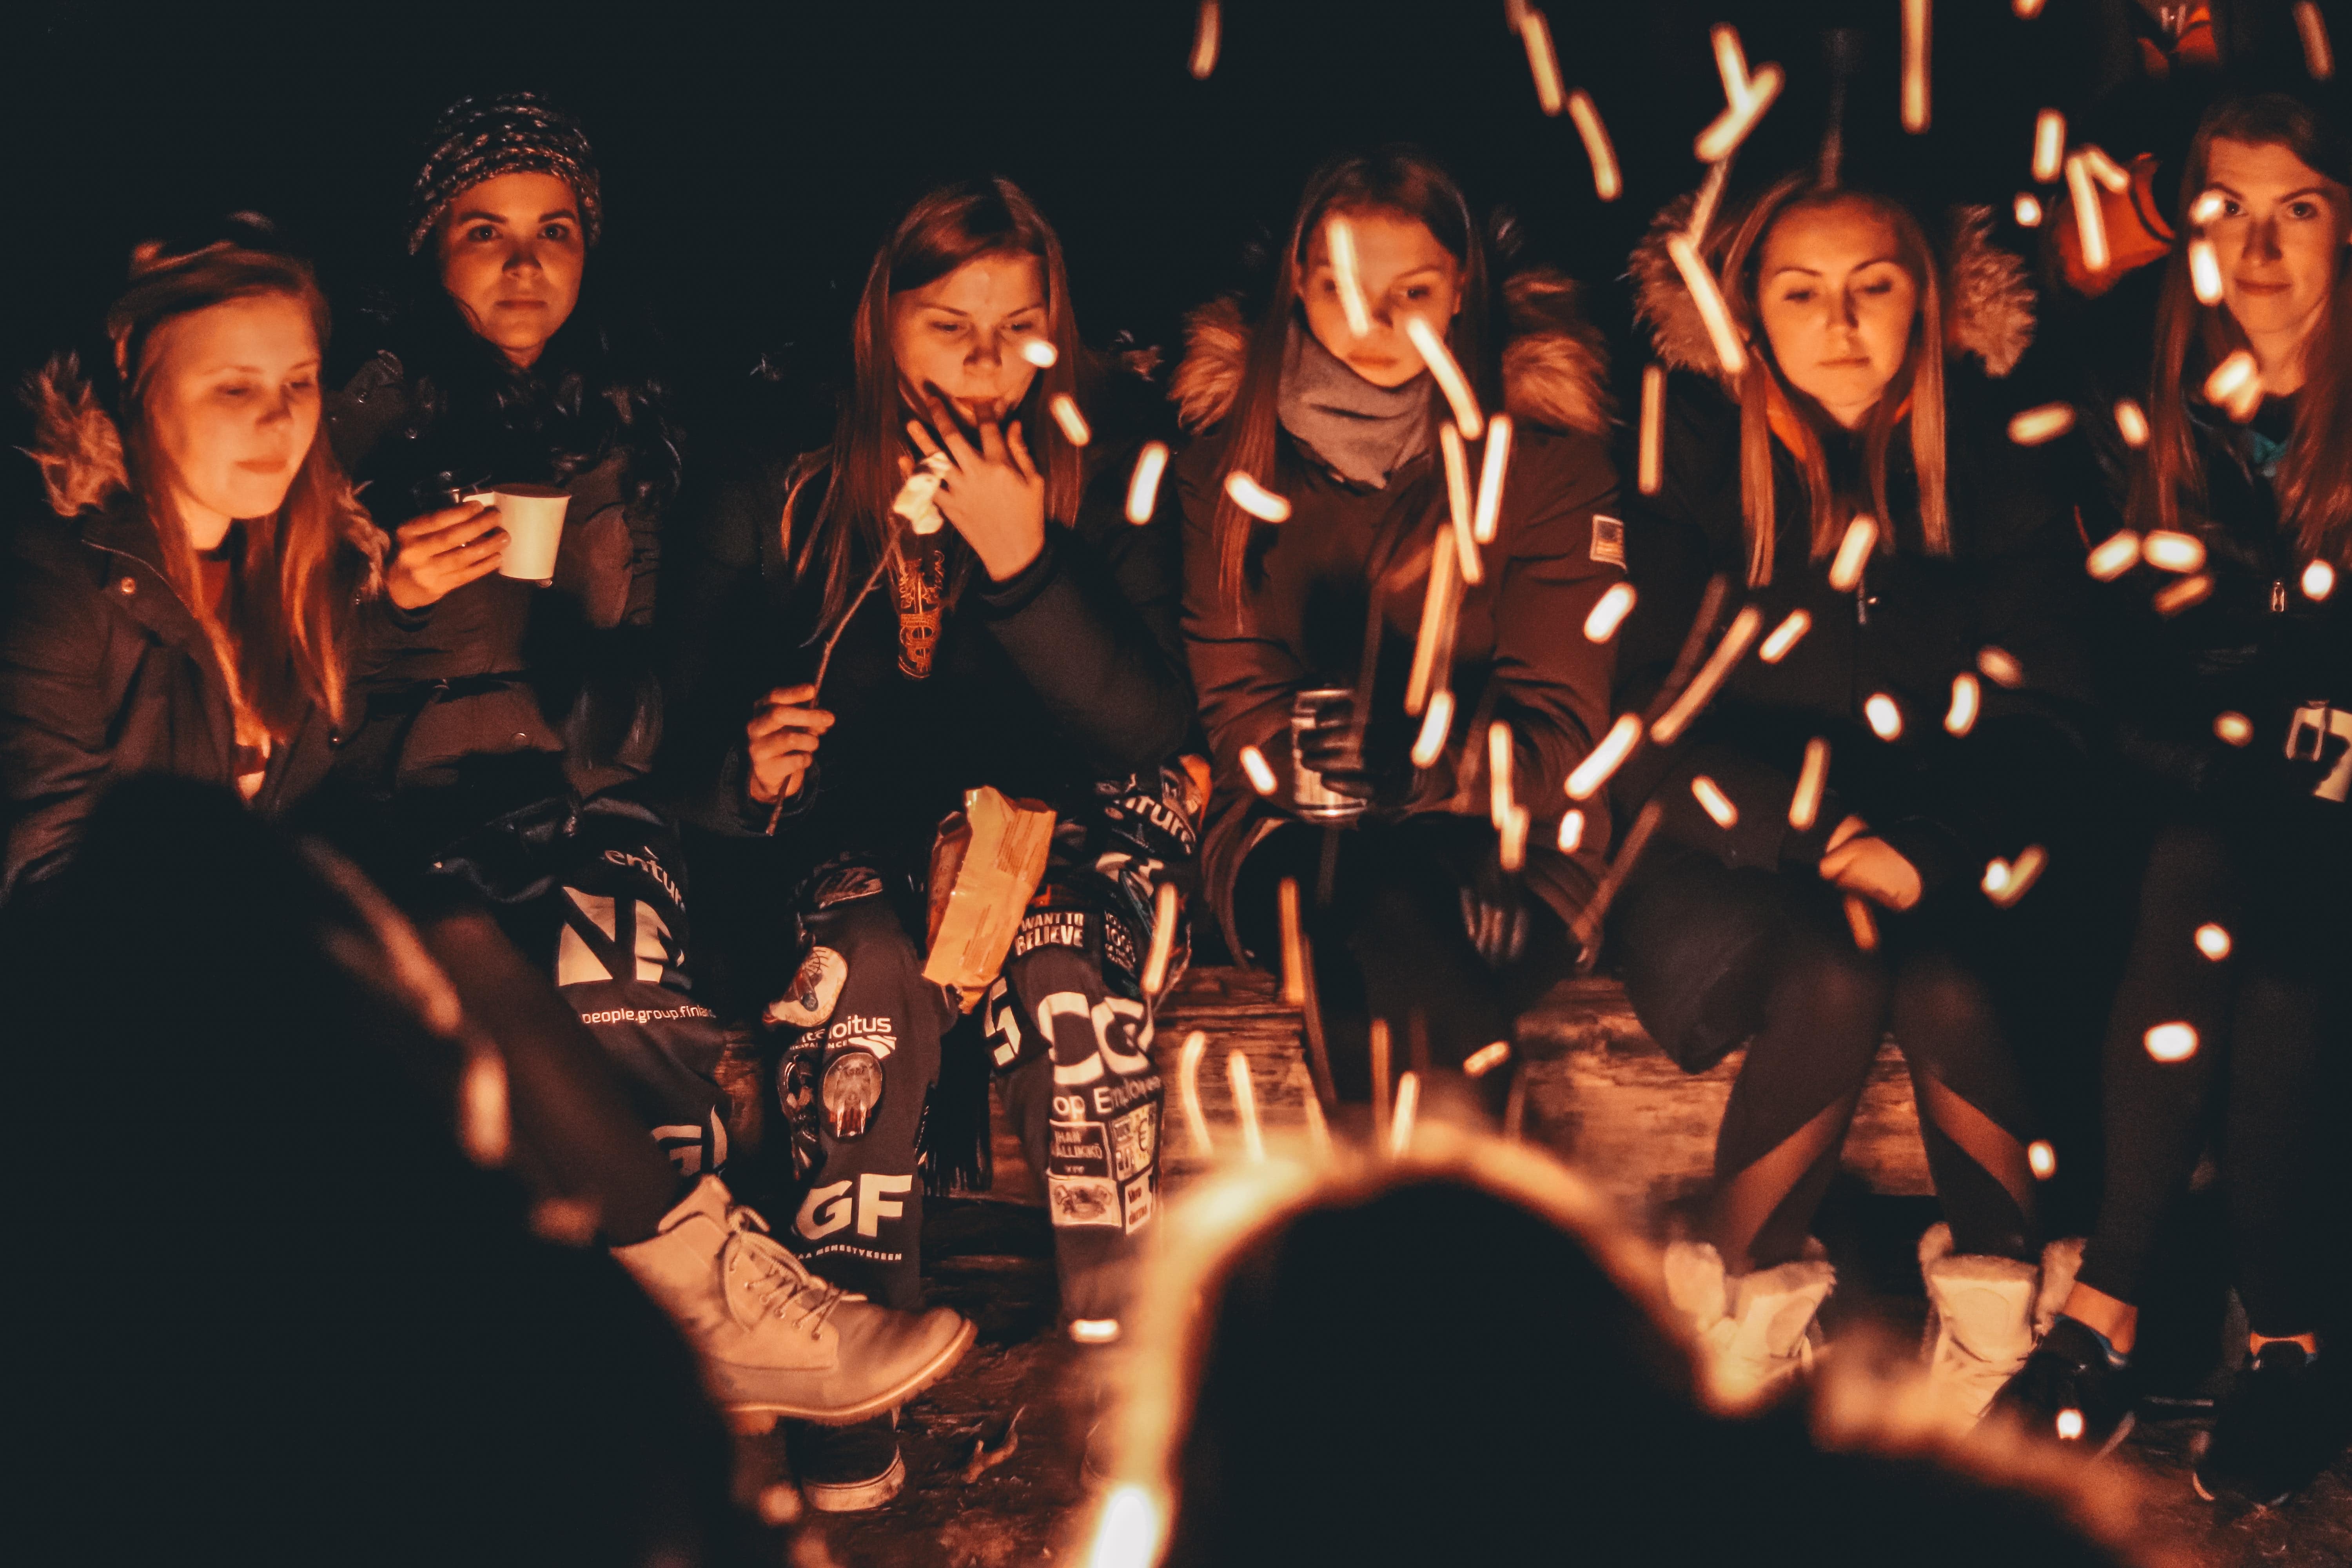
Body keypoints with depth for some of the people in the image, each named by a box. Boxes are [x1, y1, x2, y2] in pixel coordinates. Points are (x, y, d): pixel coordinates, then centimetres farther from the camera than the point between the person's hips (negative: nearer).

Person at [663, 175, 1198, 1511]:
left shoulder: (1099, 476, 0)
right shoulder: (778, 496, 1)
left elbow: (1156, 731, -10)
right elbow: (686, 736, 7)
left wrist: (1022, 562, -20)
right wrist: (749, 771, -17)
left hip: (1050, 819, 0)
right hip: (848, 839, 0)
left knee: (1064, 971, -35)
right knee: (875, 980, -35)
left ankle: (1119, 1356, -28)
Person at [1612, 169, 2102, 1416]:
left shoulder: (1999, 472, 2)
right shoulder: (1692, 461, -3)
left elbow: (2039, 729, -1)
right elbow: (1653, 728, -7)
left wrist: (1928, 853, -20)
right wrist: (1825, 833, -22)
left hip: (1950, 875, 1)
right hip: (1723, 874, -1)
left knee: (1950, 988, -33)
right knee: (1834, 974, -34)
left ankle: (2000, 1297, -14)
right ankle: (1745, 1299, -16)